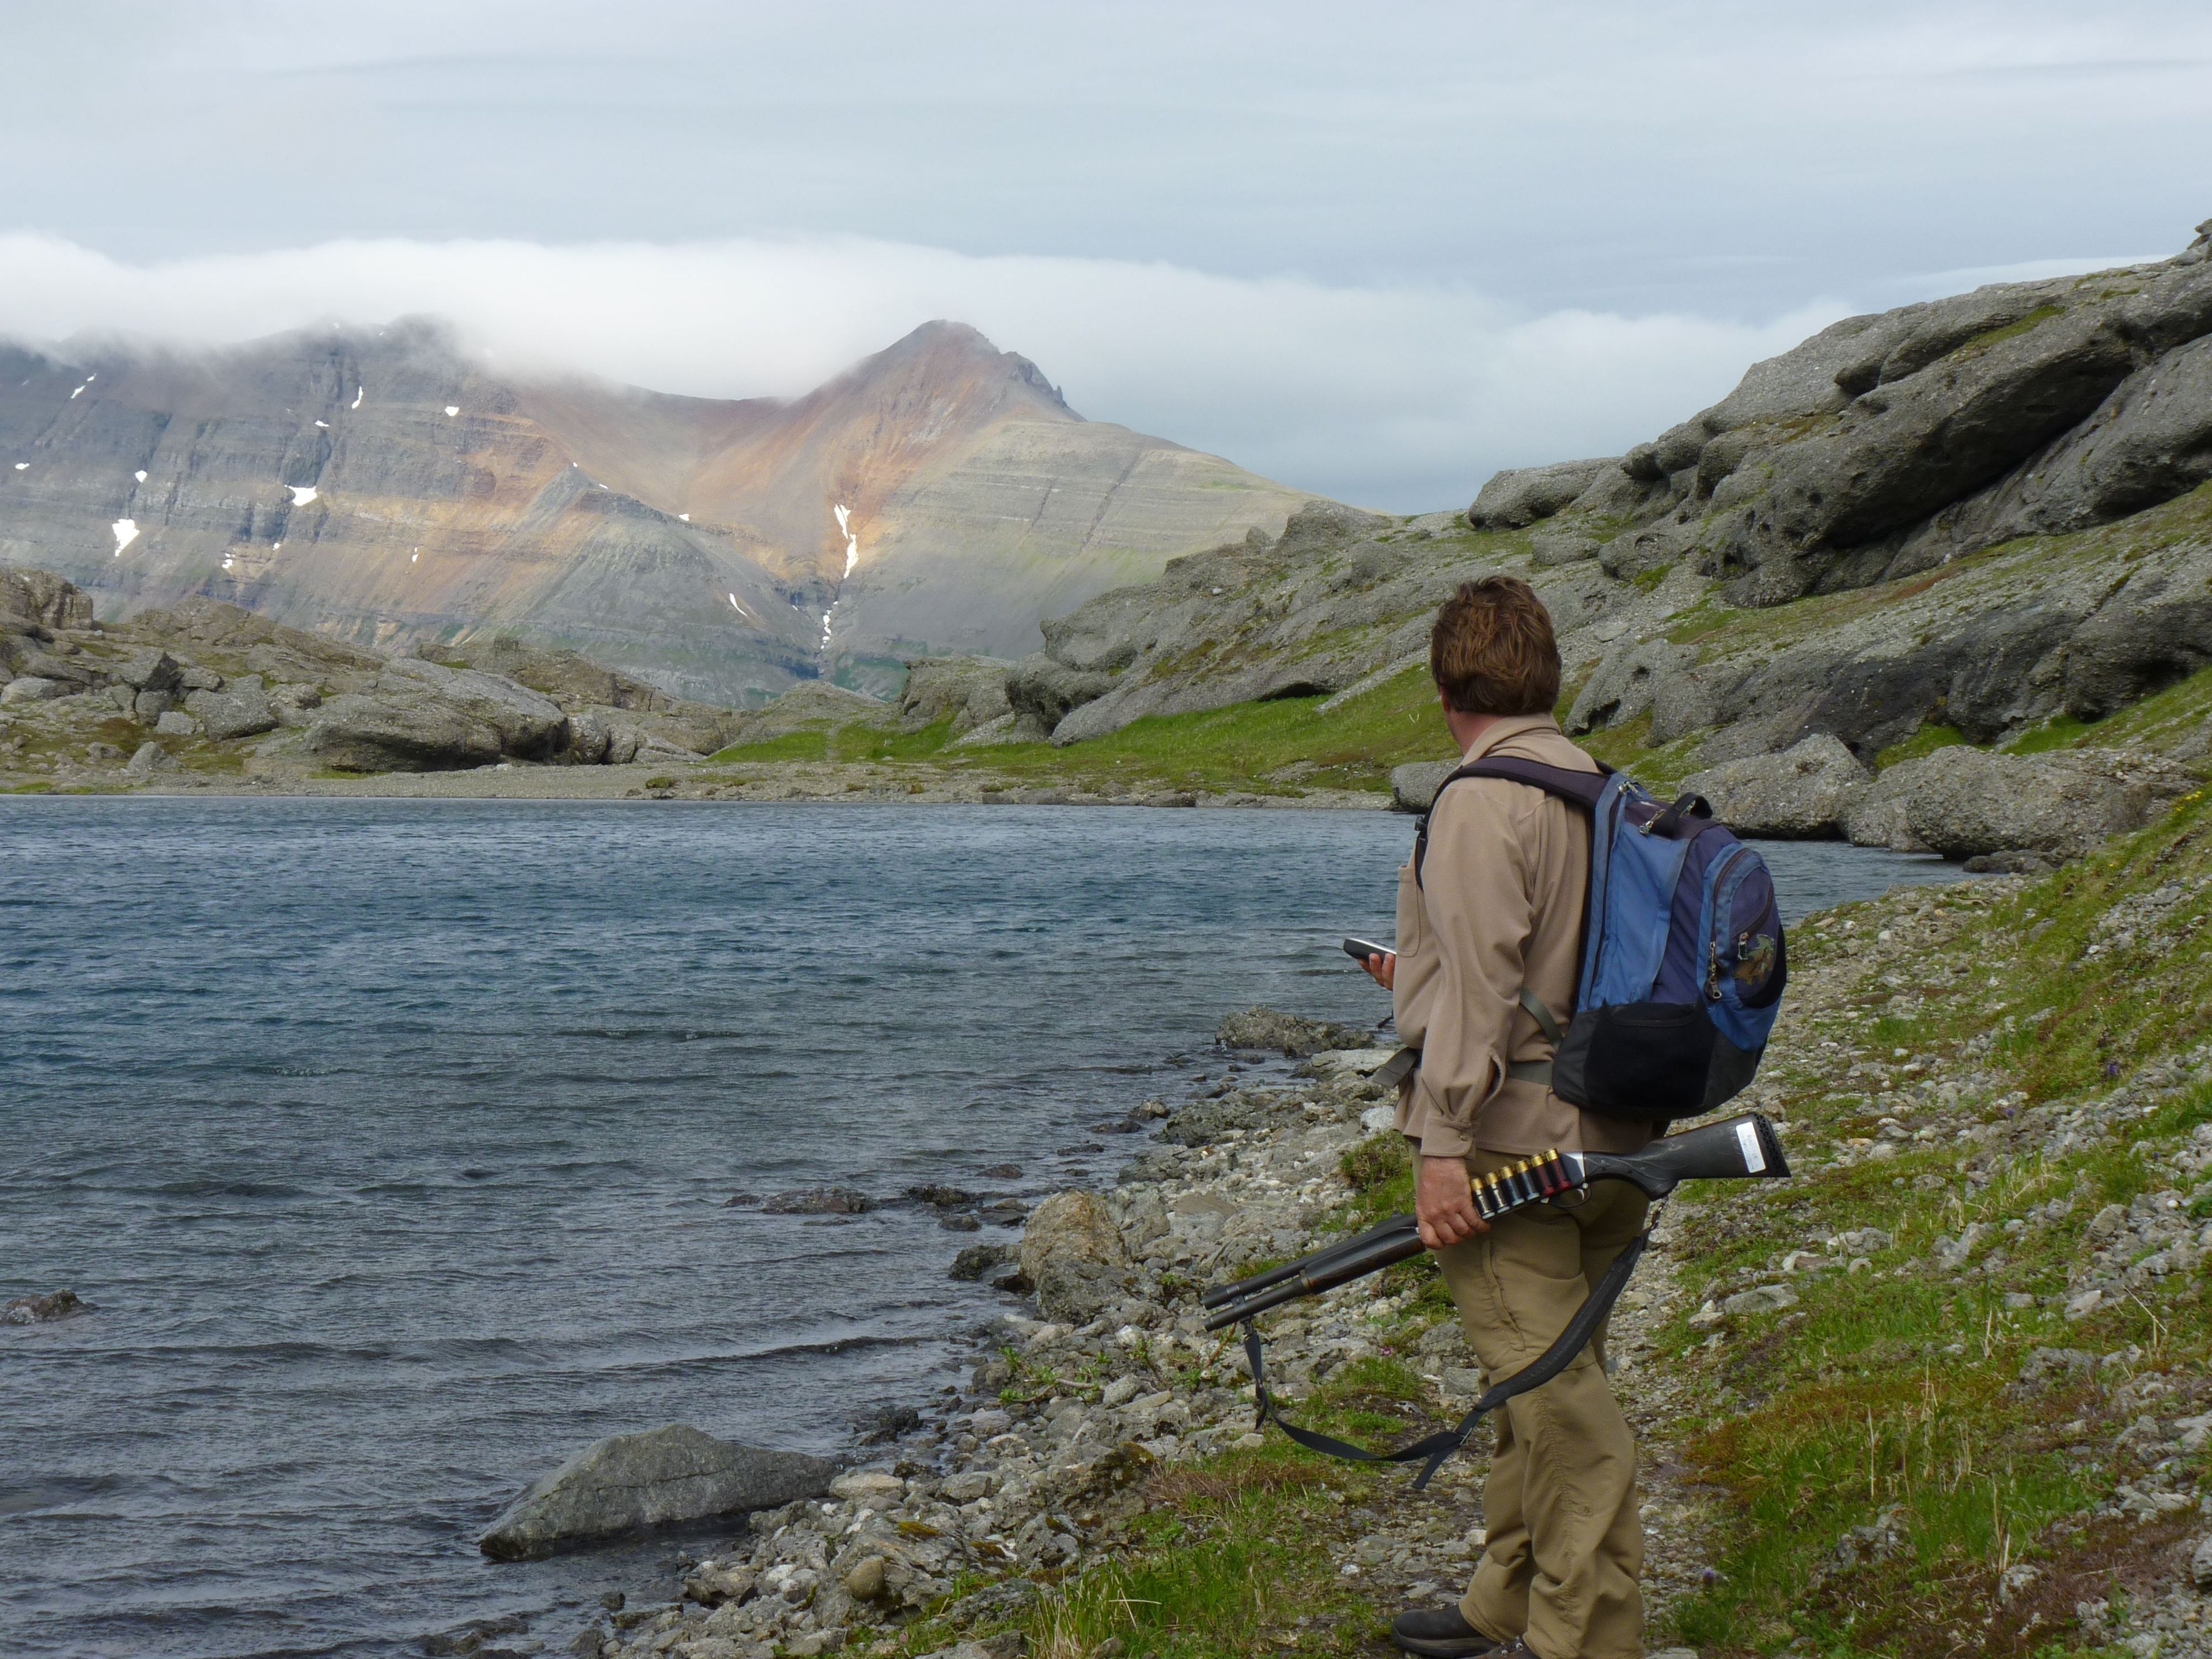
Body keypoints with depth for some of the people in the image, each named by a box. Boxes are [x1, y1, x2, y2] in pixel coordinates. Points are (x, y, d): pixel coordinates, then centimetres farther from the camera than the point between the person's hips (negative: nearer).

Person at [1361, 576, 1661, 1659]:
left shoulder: (1482, 801, -14)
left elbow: (1482, 981, -21)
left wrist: (1443, 1139, -20)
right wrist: (1423, 976, 33)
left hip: (1515, 1138, -9)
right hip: (1608, 1135, 9)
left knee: (1552, 1389, -5)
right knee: (1547, 1375, 17)